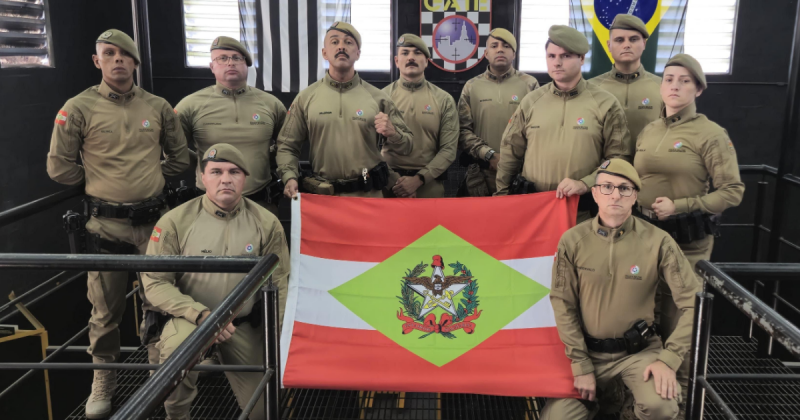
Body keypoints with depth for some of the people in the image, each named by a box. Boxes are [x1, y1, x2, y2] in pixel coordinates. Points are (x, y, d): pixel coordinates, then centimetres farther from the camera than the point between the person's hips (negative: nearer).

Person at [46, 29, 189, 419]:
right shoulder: (79, 108, -4)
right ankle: (103, 385, 25)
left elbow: (179, 157, 15)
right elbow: (59, 166, 0)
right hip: (106, 222, -2)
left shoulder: (158, 107, 4)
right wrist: (100, 181, 7)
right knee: (106, 307, 7)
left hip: (154, 218, 2)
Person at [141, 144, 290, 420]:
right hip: (191, 316, -2)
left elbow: (278, 284, 0)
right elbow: (154, 283, -10)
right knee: (175, 351, -37)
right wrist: (201, 314, -23)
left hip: (244, 324, 2)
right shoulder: (176, 222, -11)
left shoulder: (266, 223, -6)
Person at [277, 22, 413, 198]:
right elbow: (287, 146, 5)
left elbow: (406, 147, 6)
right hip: (320, 196, 0)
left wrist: (392, 134, -16)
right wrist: (290, 177, -13)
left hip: (369, 194, 0)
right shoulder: (305, 98, 3)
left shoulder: (377, 98, 2)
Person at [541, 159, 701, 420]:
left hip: (640, 349, -1)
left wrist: (668, 359, -17)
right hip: (588, 349, 2)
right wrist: (581, 366, -8)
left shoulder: (658, 242, -12)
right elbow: (563, 305, -5)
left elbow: (694, 302, -10)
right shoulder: (572, 241, -8)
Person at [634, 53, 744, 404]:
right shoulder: (647, 132, 10)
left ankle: (680, 392, 19)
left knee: (680, 316, 1)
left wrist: (679, 206, -18)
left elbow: (733, 191, -12)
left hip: (689, 240, -5)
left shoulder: (711, 135, -8)